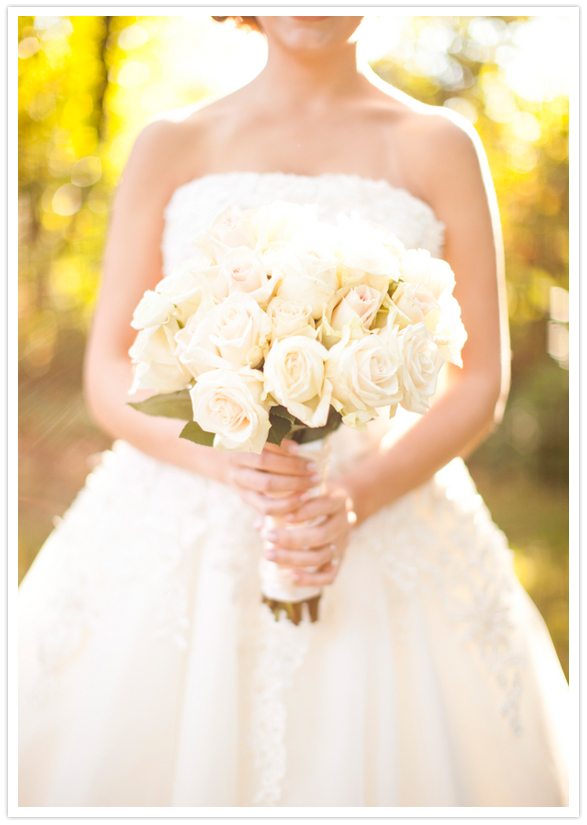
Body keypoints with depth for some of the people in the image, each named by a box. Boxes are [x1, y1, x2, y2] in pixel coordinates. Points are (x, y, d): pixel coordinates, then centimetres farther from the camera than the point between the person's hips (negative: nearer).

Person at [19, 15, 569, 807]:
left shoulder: (438, 147, 6)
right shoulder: (171, 147, 7)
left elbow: (480, 384, 2)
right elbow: (108, 376, 3)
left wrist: (358, 501, -14)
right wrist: (218, 454, -17)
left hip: (383, 533, 0)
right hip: (179, 532, 1)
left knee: (371, 769, 0)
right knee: (141, 760, 3)